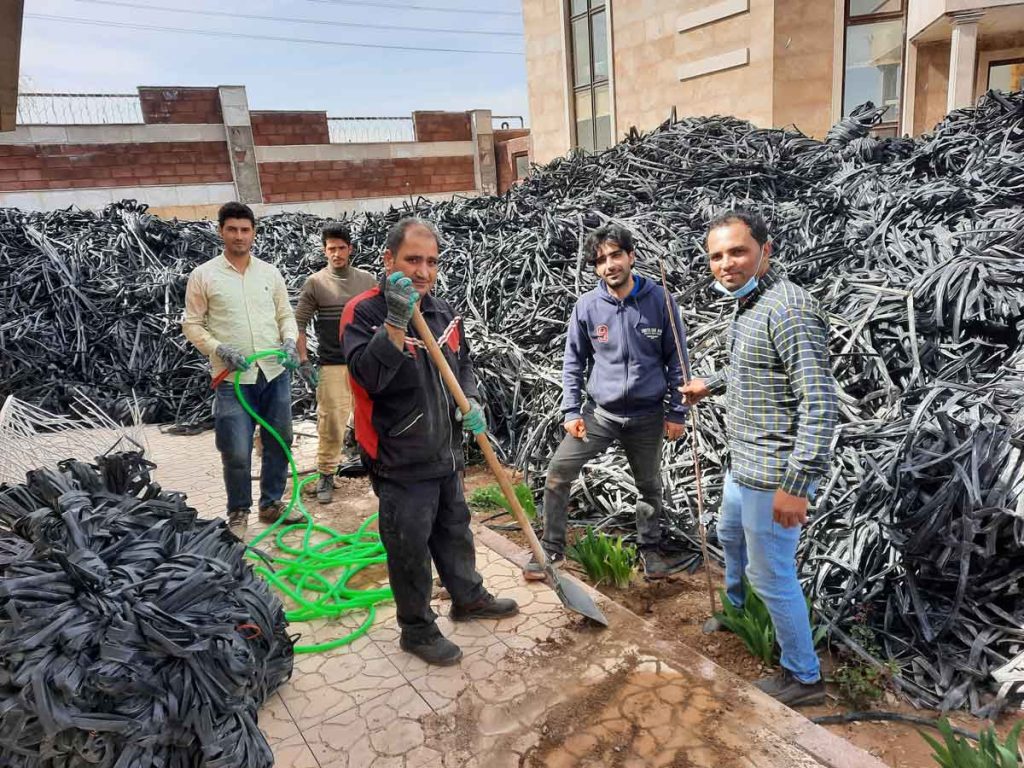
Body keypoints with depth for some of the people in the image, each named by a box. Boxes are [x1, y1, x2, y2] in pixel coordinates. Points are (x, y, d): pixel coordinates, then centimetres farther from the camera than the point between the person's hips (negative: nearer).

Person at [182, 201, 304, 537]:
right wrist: (219, 349, -14)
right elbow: (192, 324, 2)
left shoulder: (270, 272, 8)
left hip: (275, 373, 4)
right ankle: (238, 513, 19)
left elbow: (286, 315, 13)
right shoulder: (203, 275, -1)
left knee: (279, 442, 13)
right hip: (233, 378, -4)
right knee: (237, 452, -3)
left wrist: (289, 341, -6)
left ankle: (272, 503, 31)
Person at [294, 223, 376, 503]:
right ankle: (326, 475, 13)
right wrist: (303, 361, -6)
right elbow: (298, 323, 1)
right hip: (332, 365, -2)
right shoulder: (315, 283, -1)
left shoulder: (367, 280, 7)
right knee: (331, 423, -1)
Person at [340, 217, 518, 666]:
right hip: (400, 461, -7)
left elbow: (463, 363, 17)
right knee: (409, 549, 7)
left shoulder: (442, 312, 4)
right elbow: (368, 376, -31)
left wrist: (470, 400, -1)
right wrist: (396, 322, -39)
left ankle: (469, 599, 46)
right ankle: (417, 630, 28)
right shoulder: (364, 311, -17)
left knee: (455, 531, 24)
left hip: (445, 452, 7)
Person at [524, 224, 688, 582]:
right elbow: (574, 361, 2)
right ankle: (551, 548, 13)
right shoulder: (587, 306, -7)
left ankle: (650, 547, 39)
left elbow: (676, 359, -1)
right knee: (558, 473, -5)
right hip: (598, 412, 1)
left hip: (647, 416, 0)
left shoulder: (660, 301, -8)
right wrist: (571, 411, -4)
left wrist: (676, 412, -2)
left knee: (649, 486, 15)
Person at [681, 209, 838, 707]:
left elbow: (819, 401, -28)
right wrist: (710, 385, 35)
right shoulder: (748, 304, 8)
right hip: (743, 465, 10)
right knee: (730, 536, 30)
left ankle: (803, 676, 25)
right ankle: (736, 609, 57)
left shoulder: (788, 309, -24)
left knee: (772, 576, 3)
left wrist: (796, 483, -29)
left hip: (772, 475, -10)